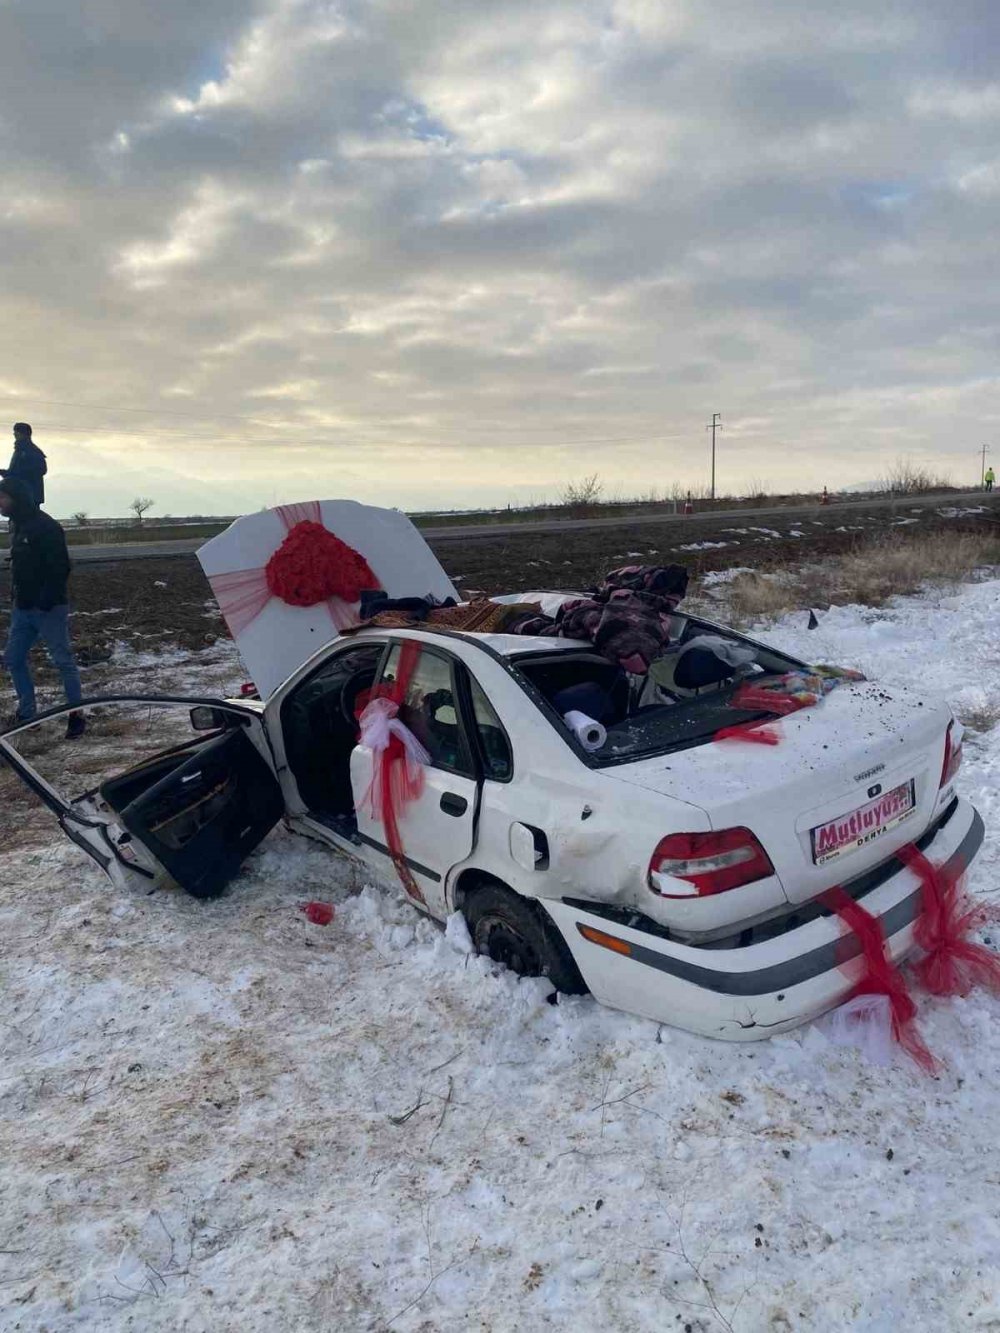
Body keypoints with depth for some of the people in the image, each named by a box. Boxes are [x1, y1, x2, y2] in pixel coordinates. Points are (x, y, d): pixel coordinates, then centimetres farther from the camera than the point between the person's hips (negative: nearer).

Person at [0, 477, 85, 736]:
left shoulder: (46, 527, -15)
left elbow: (60, 568, -21)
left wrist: (46, 601, -24)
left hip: (48, 608, -9)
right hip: (22, 607, 9)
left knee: (63, 661, -3)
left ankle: (77, 715, 5)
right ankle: (26, 714, 23)